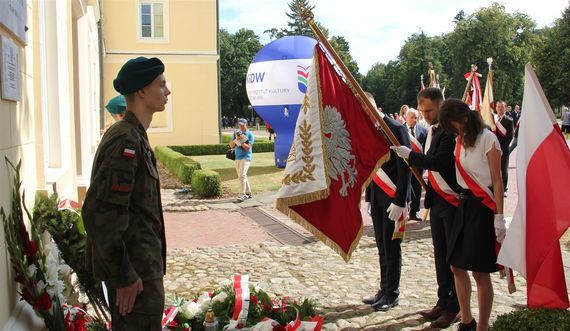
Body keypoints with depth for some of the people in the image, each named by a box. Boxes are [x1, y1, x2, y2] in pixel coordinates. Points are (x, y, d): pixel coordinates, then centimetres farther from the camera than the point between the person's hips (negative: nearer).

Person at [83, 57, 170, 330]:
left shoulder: (134, 136, 11)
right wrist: (124, 276, -21)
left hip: (141, 263, 10)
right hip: (135, 267, -10)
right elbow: (100, 214, -25)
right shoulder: (126, 141, -20)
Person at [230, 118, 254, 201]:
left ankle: (243, 194, -17)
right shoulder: (236, 133, 12)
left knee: (242, 175, -17)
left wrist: (240, 141, -19)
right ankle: (248, 193, 20)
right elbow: (231, 146, 8)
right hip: (237, 158, 6)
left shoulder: (250, 134, -3)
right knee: (242, 176, 10)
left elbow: (248, 147, -11)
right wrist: (236, 140, -9)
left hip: (246, 157, -6)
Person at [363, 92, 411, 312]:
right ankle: (384, 290, 25)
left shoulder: (395, 129, -15)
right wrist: (369, 195, 5)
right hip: (376, 197, 7)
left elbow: (404, 167, -16)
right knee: (382, 246, 14)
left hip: (392, 198, -7)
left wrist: (399, 201, -19)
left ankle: (392, 294, 15)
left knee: (391, 246, 3)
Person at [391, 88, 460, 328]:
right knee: (440, 253, 15)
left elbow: (440, 162, -26)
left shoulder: (451, 130, -17)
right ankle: (443, 302, 26)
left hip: (453, 200, -9)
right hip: (437, 199, 9)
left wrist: (410, 154, -21)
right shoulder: (433, 129, 11)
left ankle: (454, 308, 12)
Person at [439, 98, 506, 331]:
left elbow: (497, 180, -12)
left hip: (483, 207, -8)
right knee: (457, 266, 11)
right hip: (464, 205, 8)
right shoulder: (459, 140, 11)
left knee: (480, 271, -3)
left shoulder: (487, 139, -11)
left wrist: (499, 217, -15)